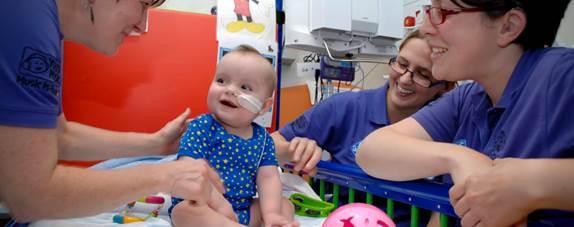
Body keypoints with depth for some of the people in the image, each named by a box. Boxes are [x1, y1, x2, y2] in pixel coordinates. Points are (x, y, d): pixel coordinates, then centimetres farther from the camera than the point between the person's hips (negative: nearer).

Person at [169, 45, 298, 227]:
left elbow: (268, 177, -4)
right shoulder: (202, 127, -12)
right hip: (205, 207, -4)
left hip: (244, 210, 5)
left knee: (285, 205, -2)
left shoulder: (262, 138, 1)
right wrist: (217, 202, -30)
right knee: (185, 211, -33)